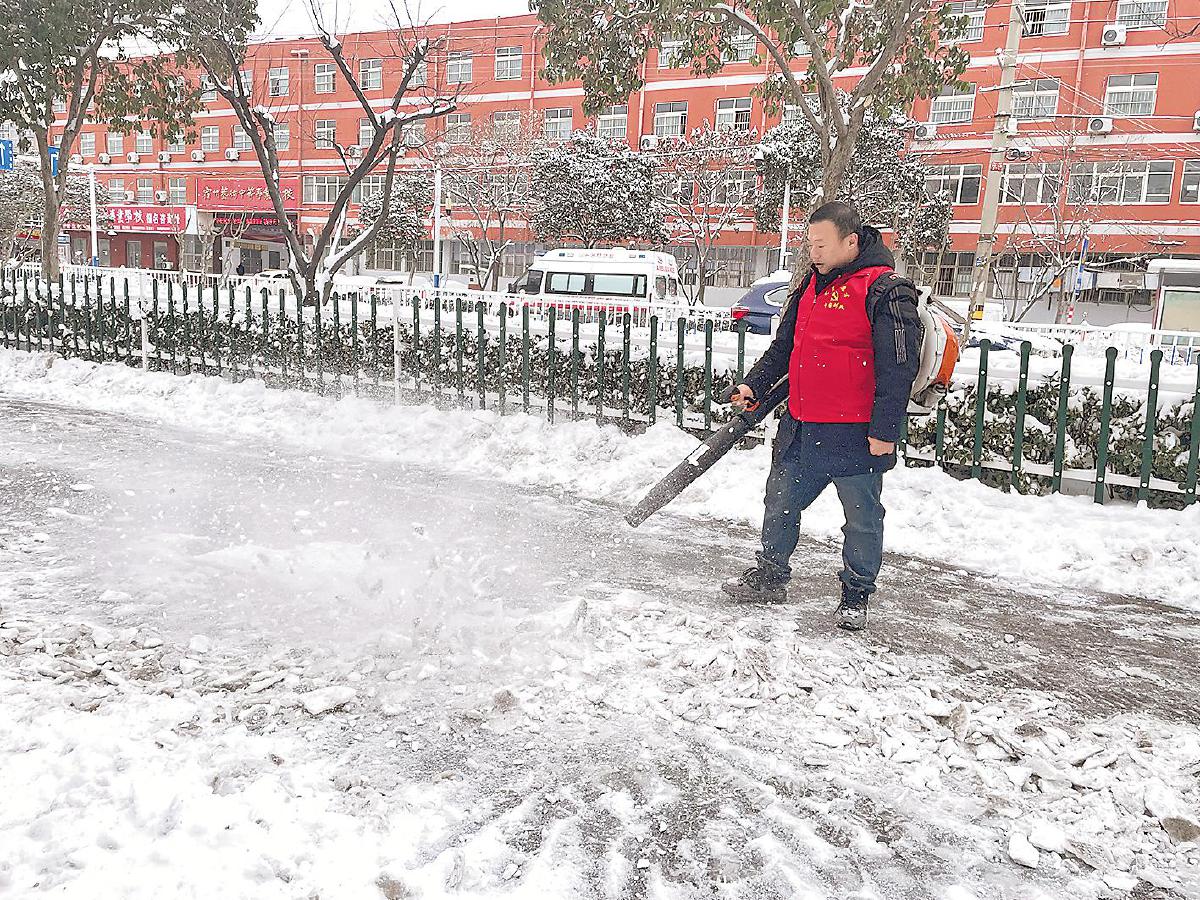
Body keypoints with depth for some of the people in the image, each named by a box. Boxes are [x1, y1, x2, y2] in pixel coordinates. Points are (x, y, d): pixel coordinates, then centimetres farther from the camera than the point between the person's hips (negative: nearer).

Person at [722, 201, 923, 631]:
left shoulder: (887, 292, -13)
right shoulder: (812, 285, 12)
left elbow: (898, 367, -16)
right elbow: (784, 346, 20)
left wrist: (884, 432, -18)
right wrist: (754, 385, 7)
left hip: (855, 434, -7)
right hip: (800, 429, 7)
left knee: (862, 519, 8)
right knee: (780, 503, 16)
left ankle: (856, 595, 25)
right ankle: (770, 576, 33)